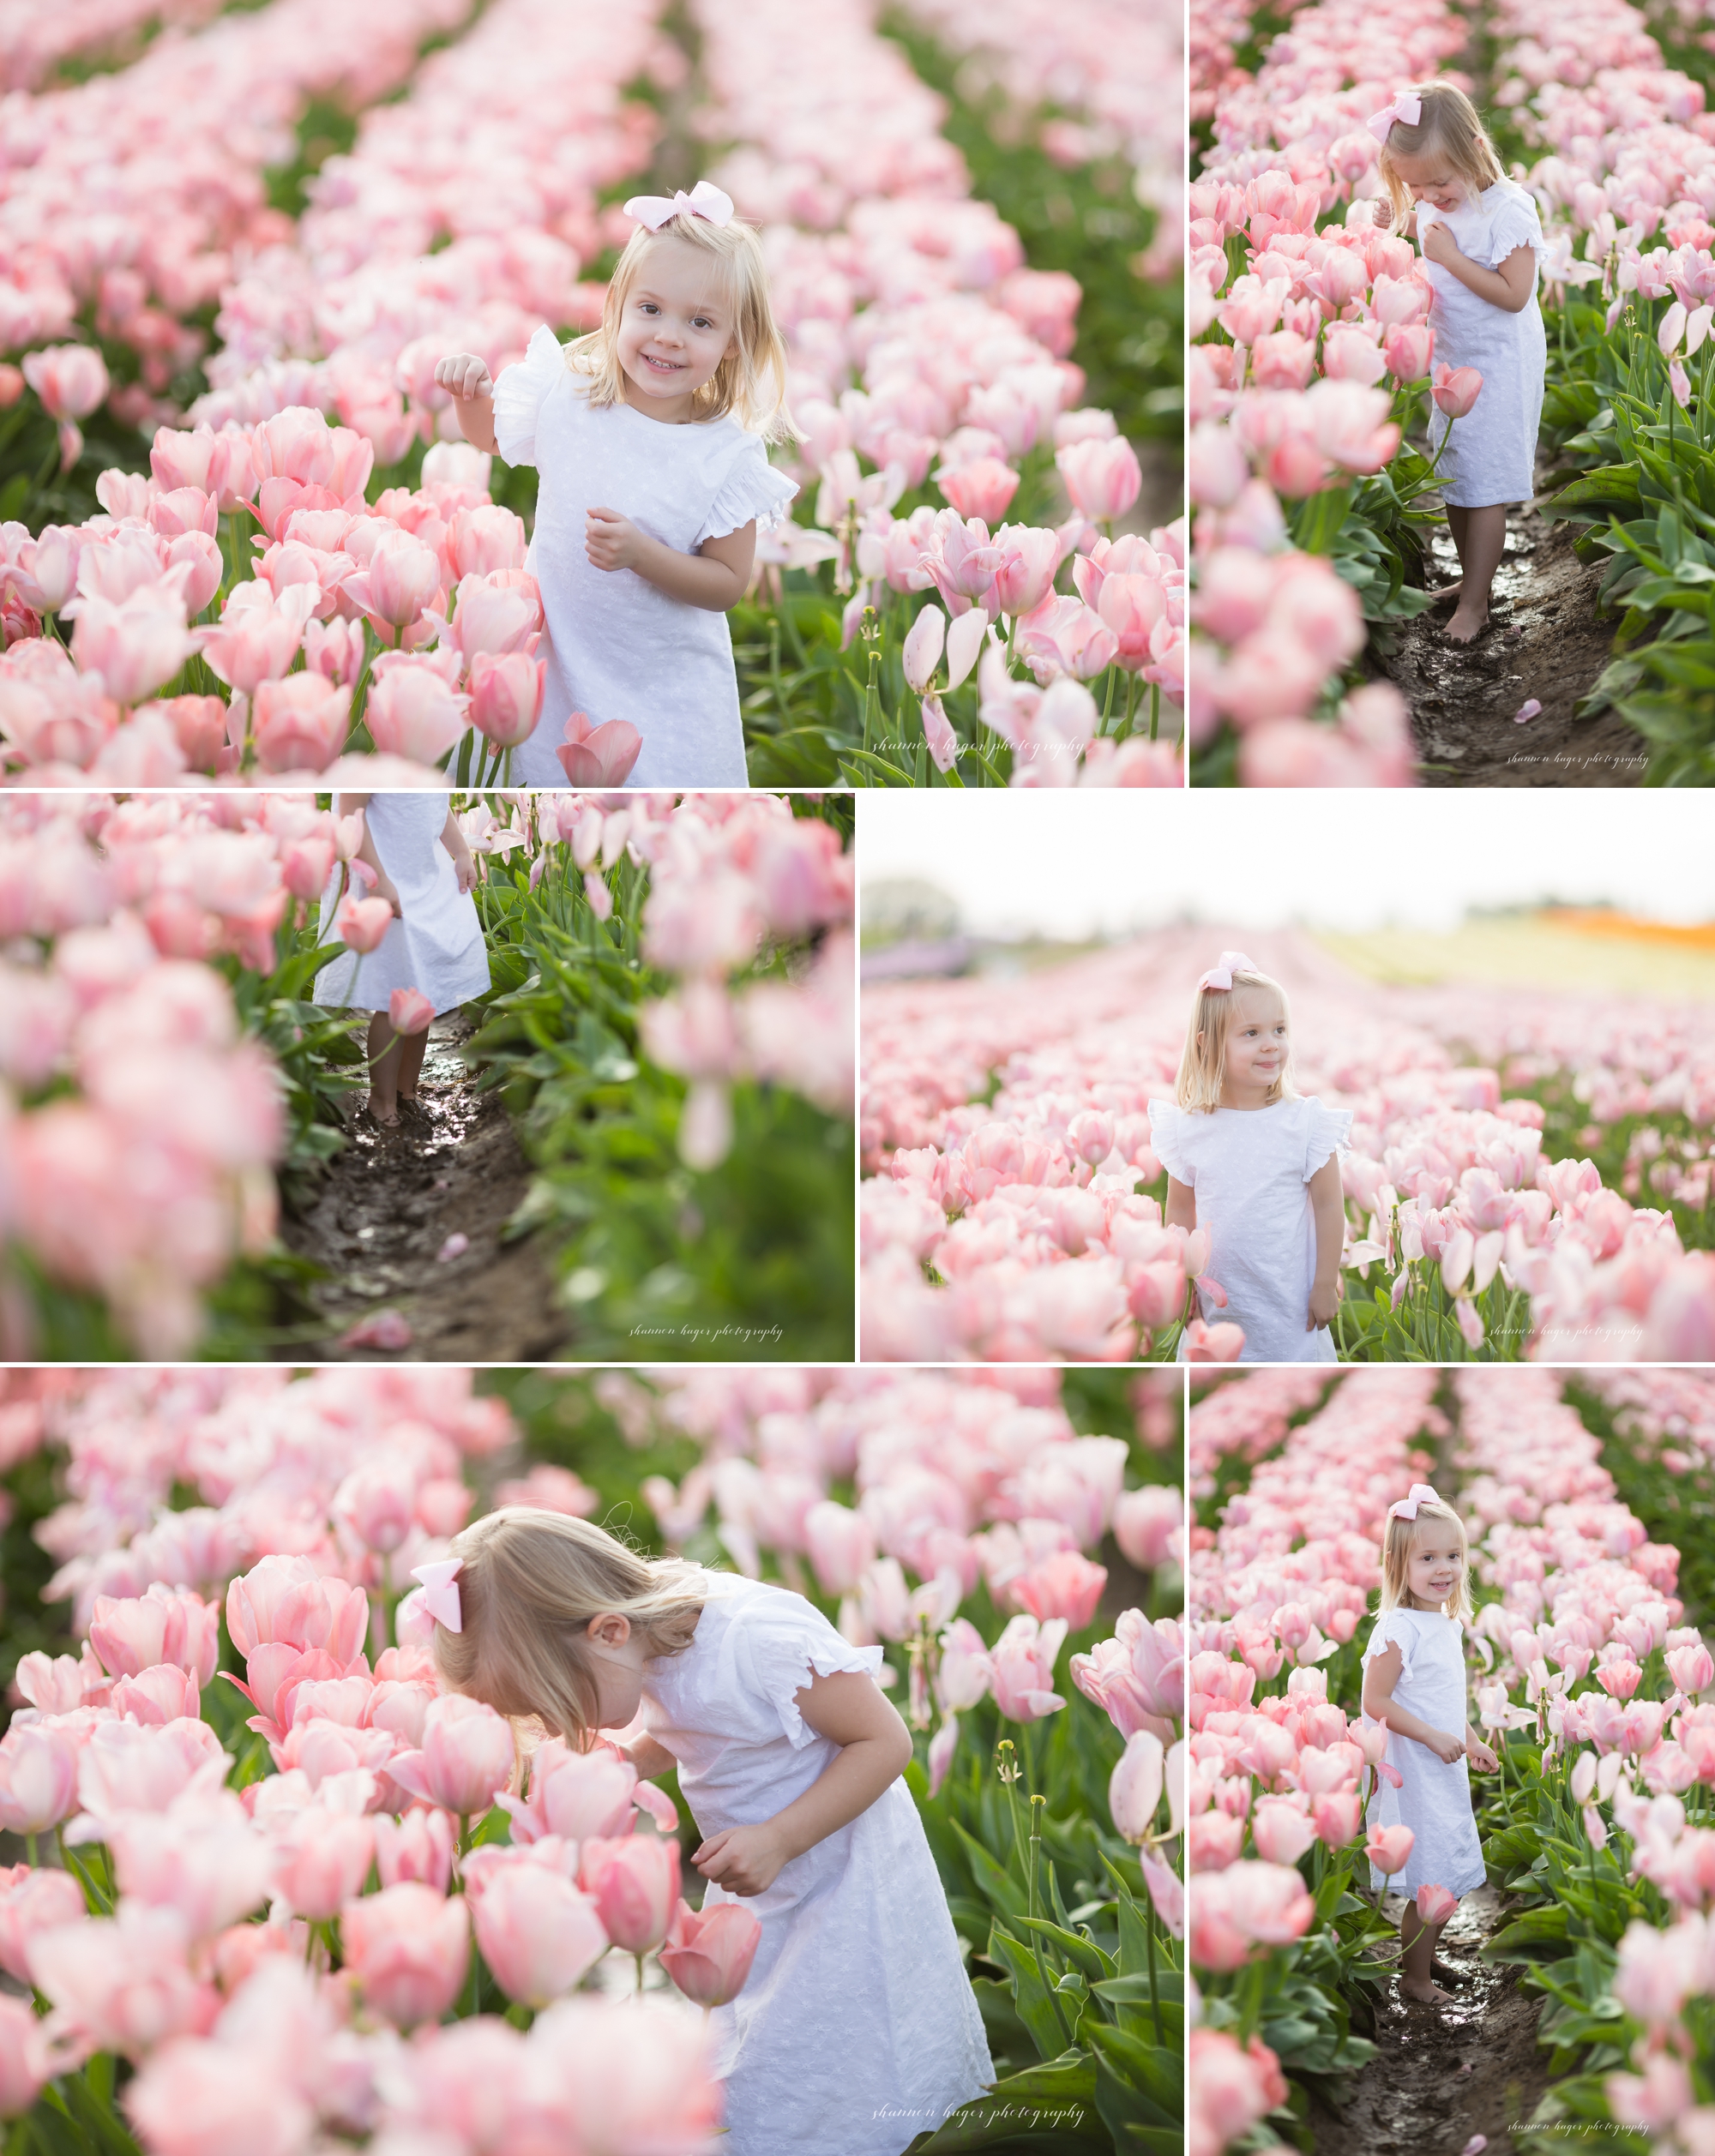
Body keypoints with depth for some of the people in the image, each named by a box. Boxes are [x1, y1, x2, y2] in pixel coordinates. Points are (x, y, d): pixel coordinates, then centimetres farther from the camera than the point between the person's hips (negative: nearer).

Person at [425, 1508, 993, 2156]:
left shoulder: (761, 1636, -31)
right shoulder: (652, 1645, -6)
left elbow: (886, 1741, -23)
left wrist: (778, 1840, -29)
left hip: (846, 1884, -8)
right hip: (755, 1890, 8)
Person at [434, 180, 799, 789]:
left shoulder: (730, 454, -18)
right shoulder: (565, 396, -10)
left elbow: (728, 584, -14)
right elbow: (490, 434, 12)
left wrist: (641, 553, -29)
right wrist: (469, 391, -10)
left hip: (665, 686, -2)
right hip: (558, 661, 2)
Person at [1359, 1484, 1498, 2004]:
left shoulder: (1449, 1624, 8)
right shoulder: (1398, 1629, -21)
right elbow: (1376, 1701, -22)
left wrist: (1472, 1742, 19)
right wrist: (1435, 1739, -22)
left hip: (1446, 1768, 9)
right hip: (1413, 1772, -9)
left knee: (1447, 1879, 18)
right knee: (1432, 1882, -1)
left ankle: (1426, 1955, 34)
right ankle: (1415, 1977, 14)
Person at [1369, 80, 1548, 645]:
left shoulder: (1509, 210, -21)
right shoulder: (1430, 207, -1)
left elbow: (1513, 295, -26)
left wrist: (1451, 257, -27)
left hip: (1500, 365, -7)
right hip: (1450, 359, 8)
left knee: (1483, 486, -3)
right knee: (1453, 476, 15)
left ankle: (1474, 601, 4)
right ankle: (1472, 578, 29)